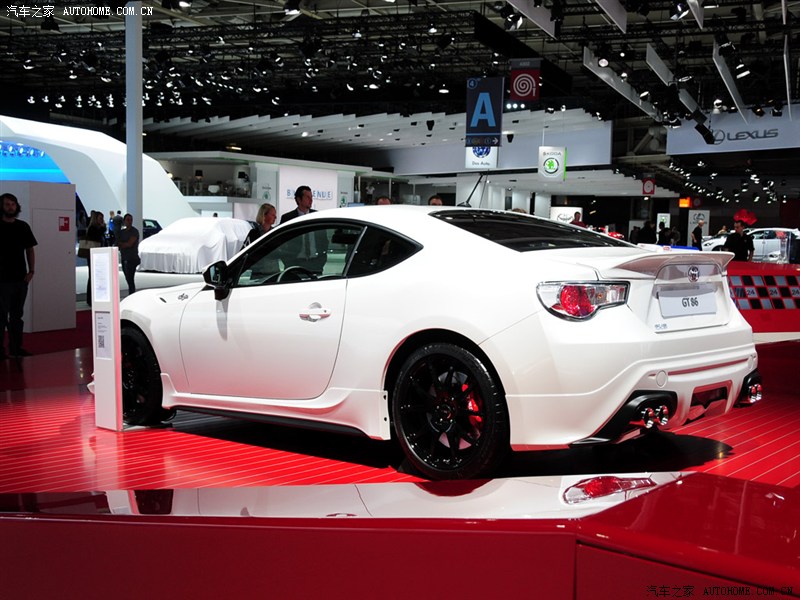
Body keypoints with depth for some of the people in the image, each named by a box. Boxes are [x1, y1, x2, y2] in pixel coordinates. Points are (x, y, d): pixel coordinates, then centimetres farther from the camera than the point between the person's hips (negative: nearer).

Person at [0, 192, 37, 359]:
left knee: (17, 315, 12)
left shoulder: (23, 226, 10)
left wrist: (31, 271, 4)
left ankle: (16, 348, 19)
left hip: (21, 278, 5)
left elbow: (30, 250, 14)